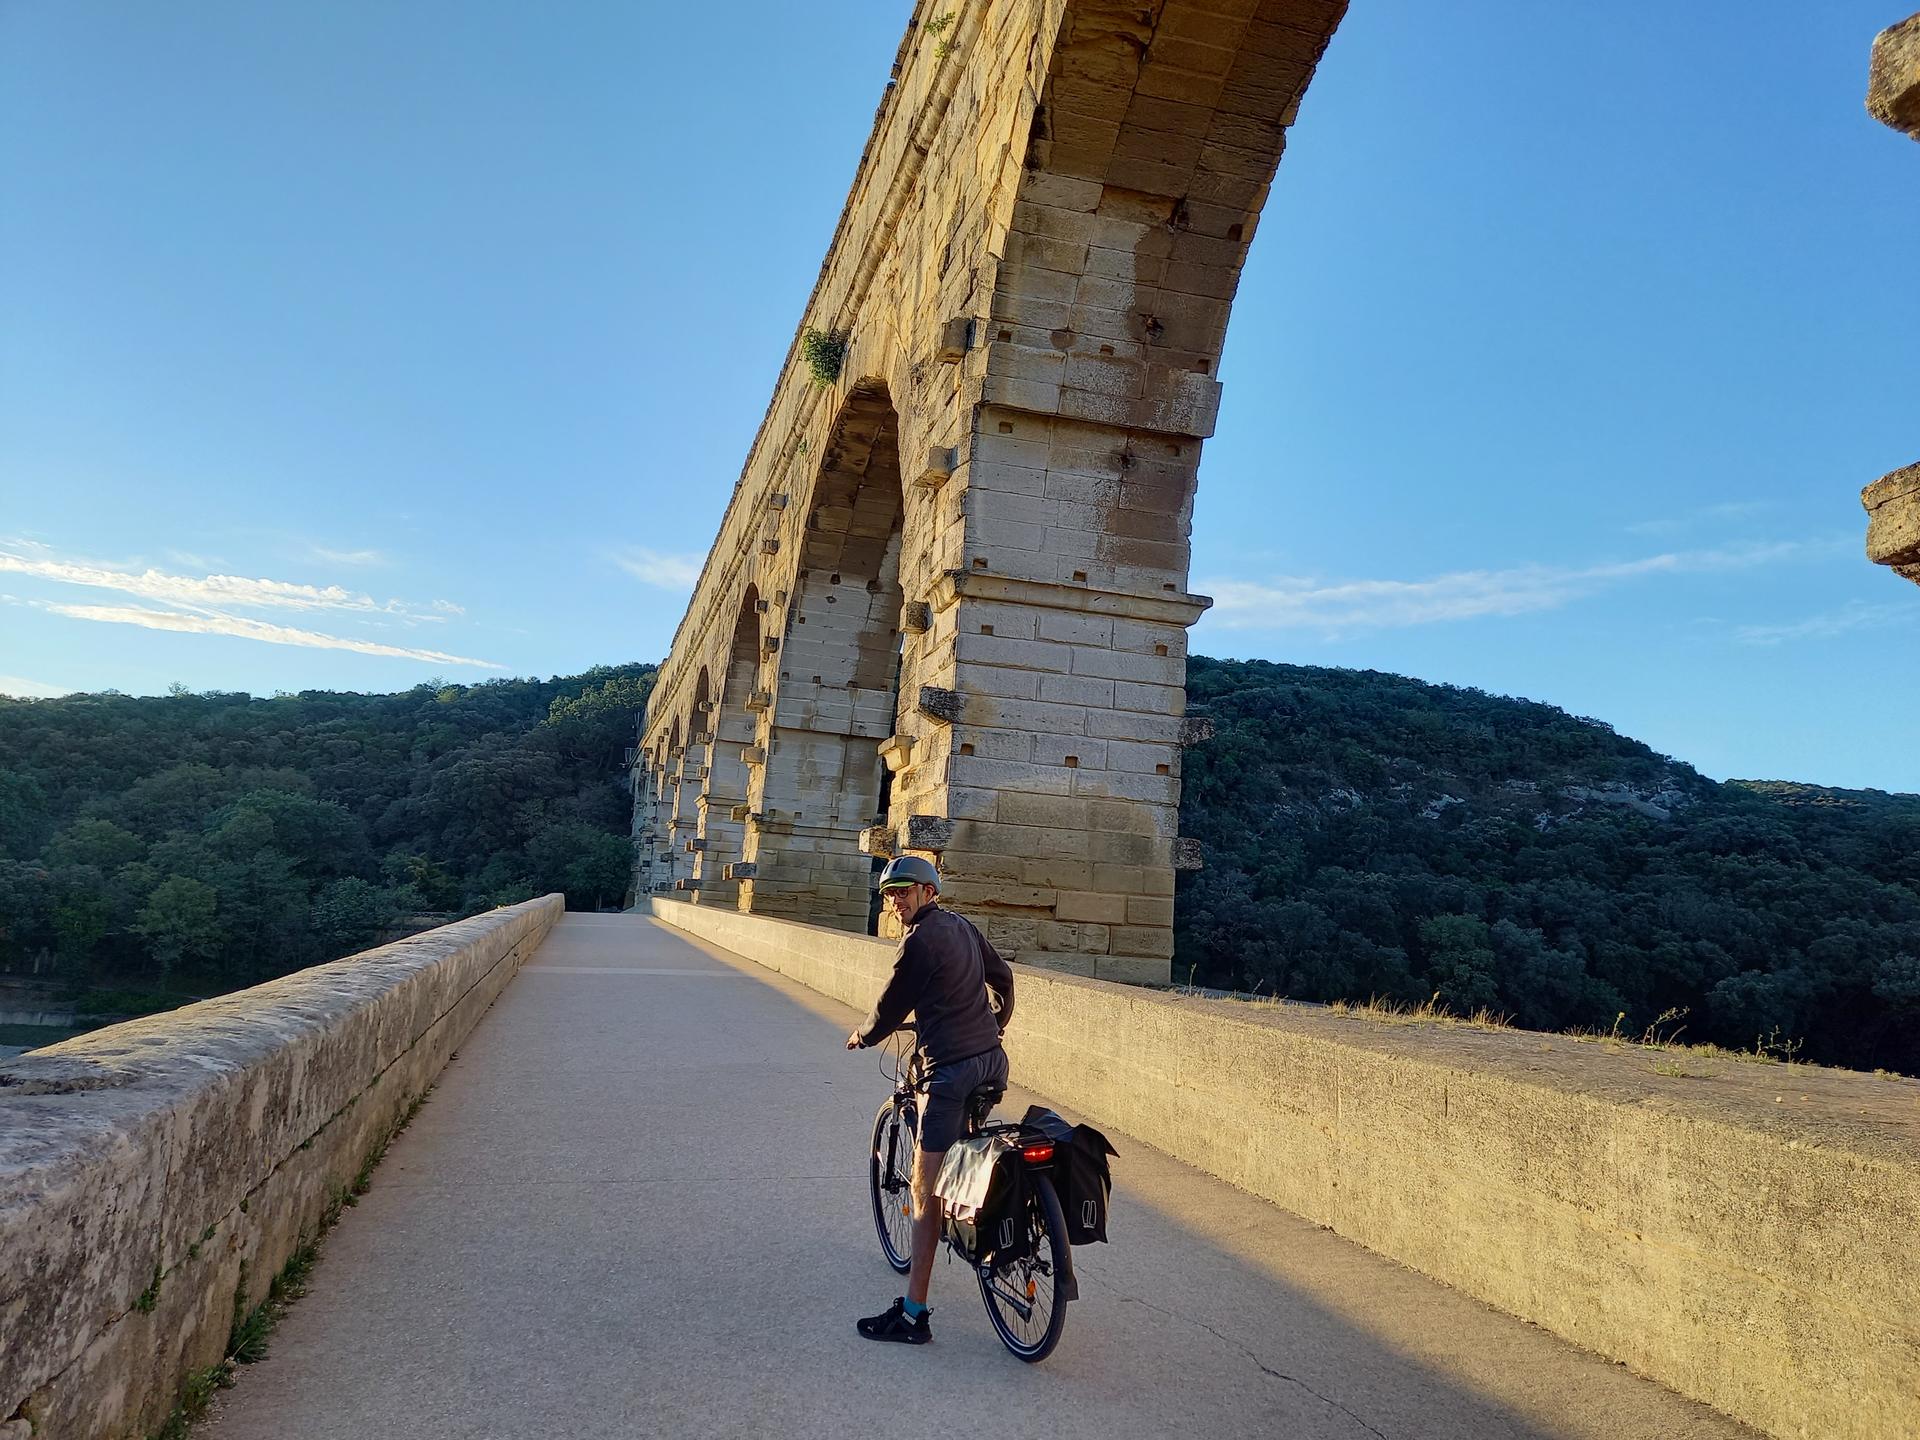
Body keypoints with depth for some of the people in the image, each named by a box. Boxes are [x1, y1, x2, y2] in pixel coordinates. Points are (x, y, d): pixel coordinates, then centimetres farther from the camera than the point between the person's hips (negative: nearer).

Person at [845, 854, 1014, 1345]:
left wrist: (861, 1037, 15)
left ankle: (913, 1313, -1)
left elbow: (892, 1006, -5)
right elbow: (1003, 976, 25)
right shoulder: (962, 926, 14)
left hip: (951, 1068, -9)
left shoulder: (920, 940, -11)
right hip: (991, 1059, 9)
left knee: (925, 1191, -4)